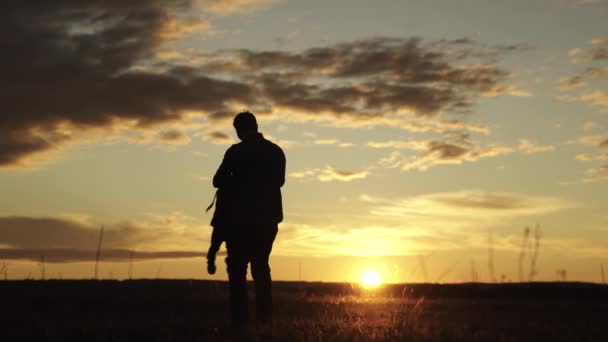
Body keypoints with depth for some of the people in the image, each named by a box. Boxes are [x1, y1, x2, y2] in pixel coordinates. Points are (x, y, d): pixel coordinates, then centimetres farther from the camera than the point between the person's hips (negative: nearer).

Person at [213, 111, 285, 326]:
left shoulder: (236, 152, -8)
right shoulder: (276, 151, 6)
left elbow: (218, 181, -5)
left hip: (244, 217, -4)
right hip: (269, 217, 5)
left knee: (237, 267, 1)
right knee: (261, 265, 12)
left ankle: (239, 317, -5)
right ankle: (264, 316, 7)